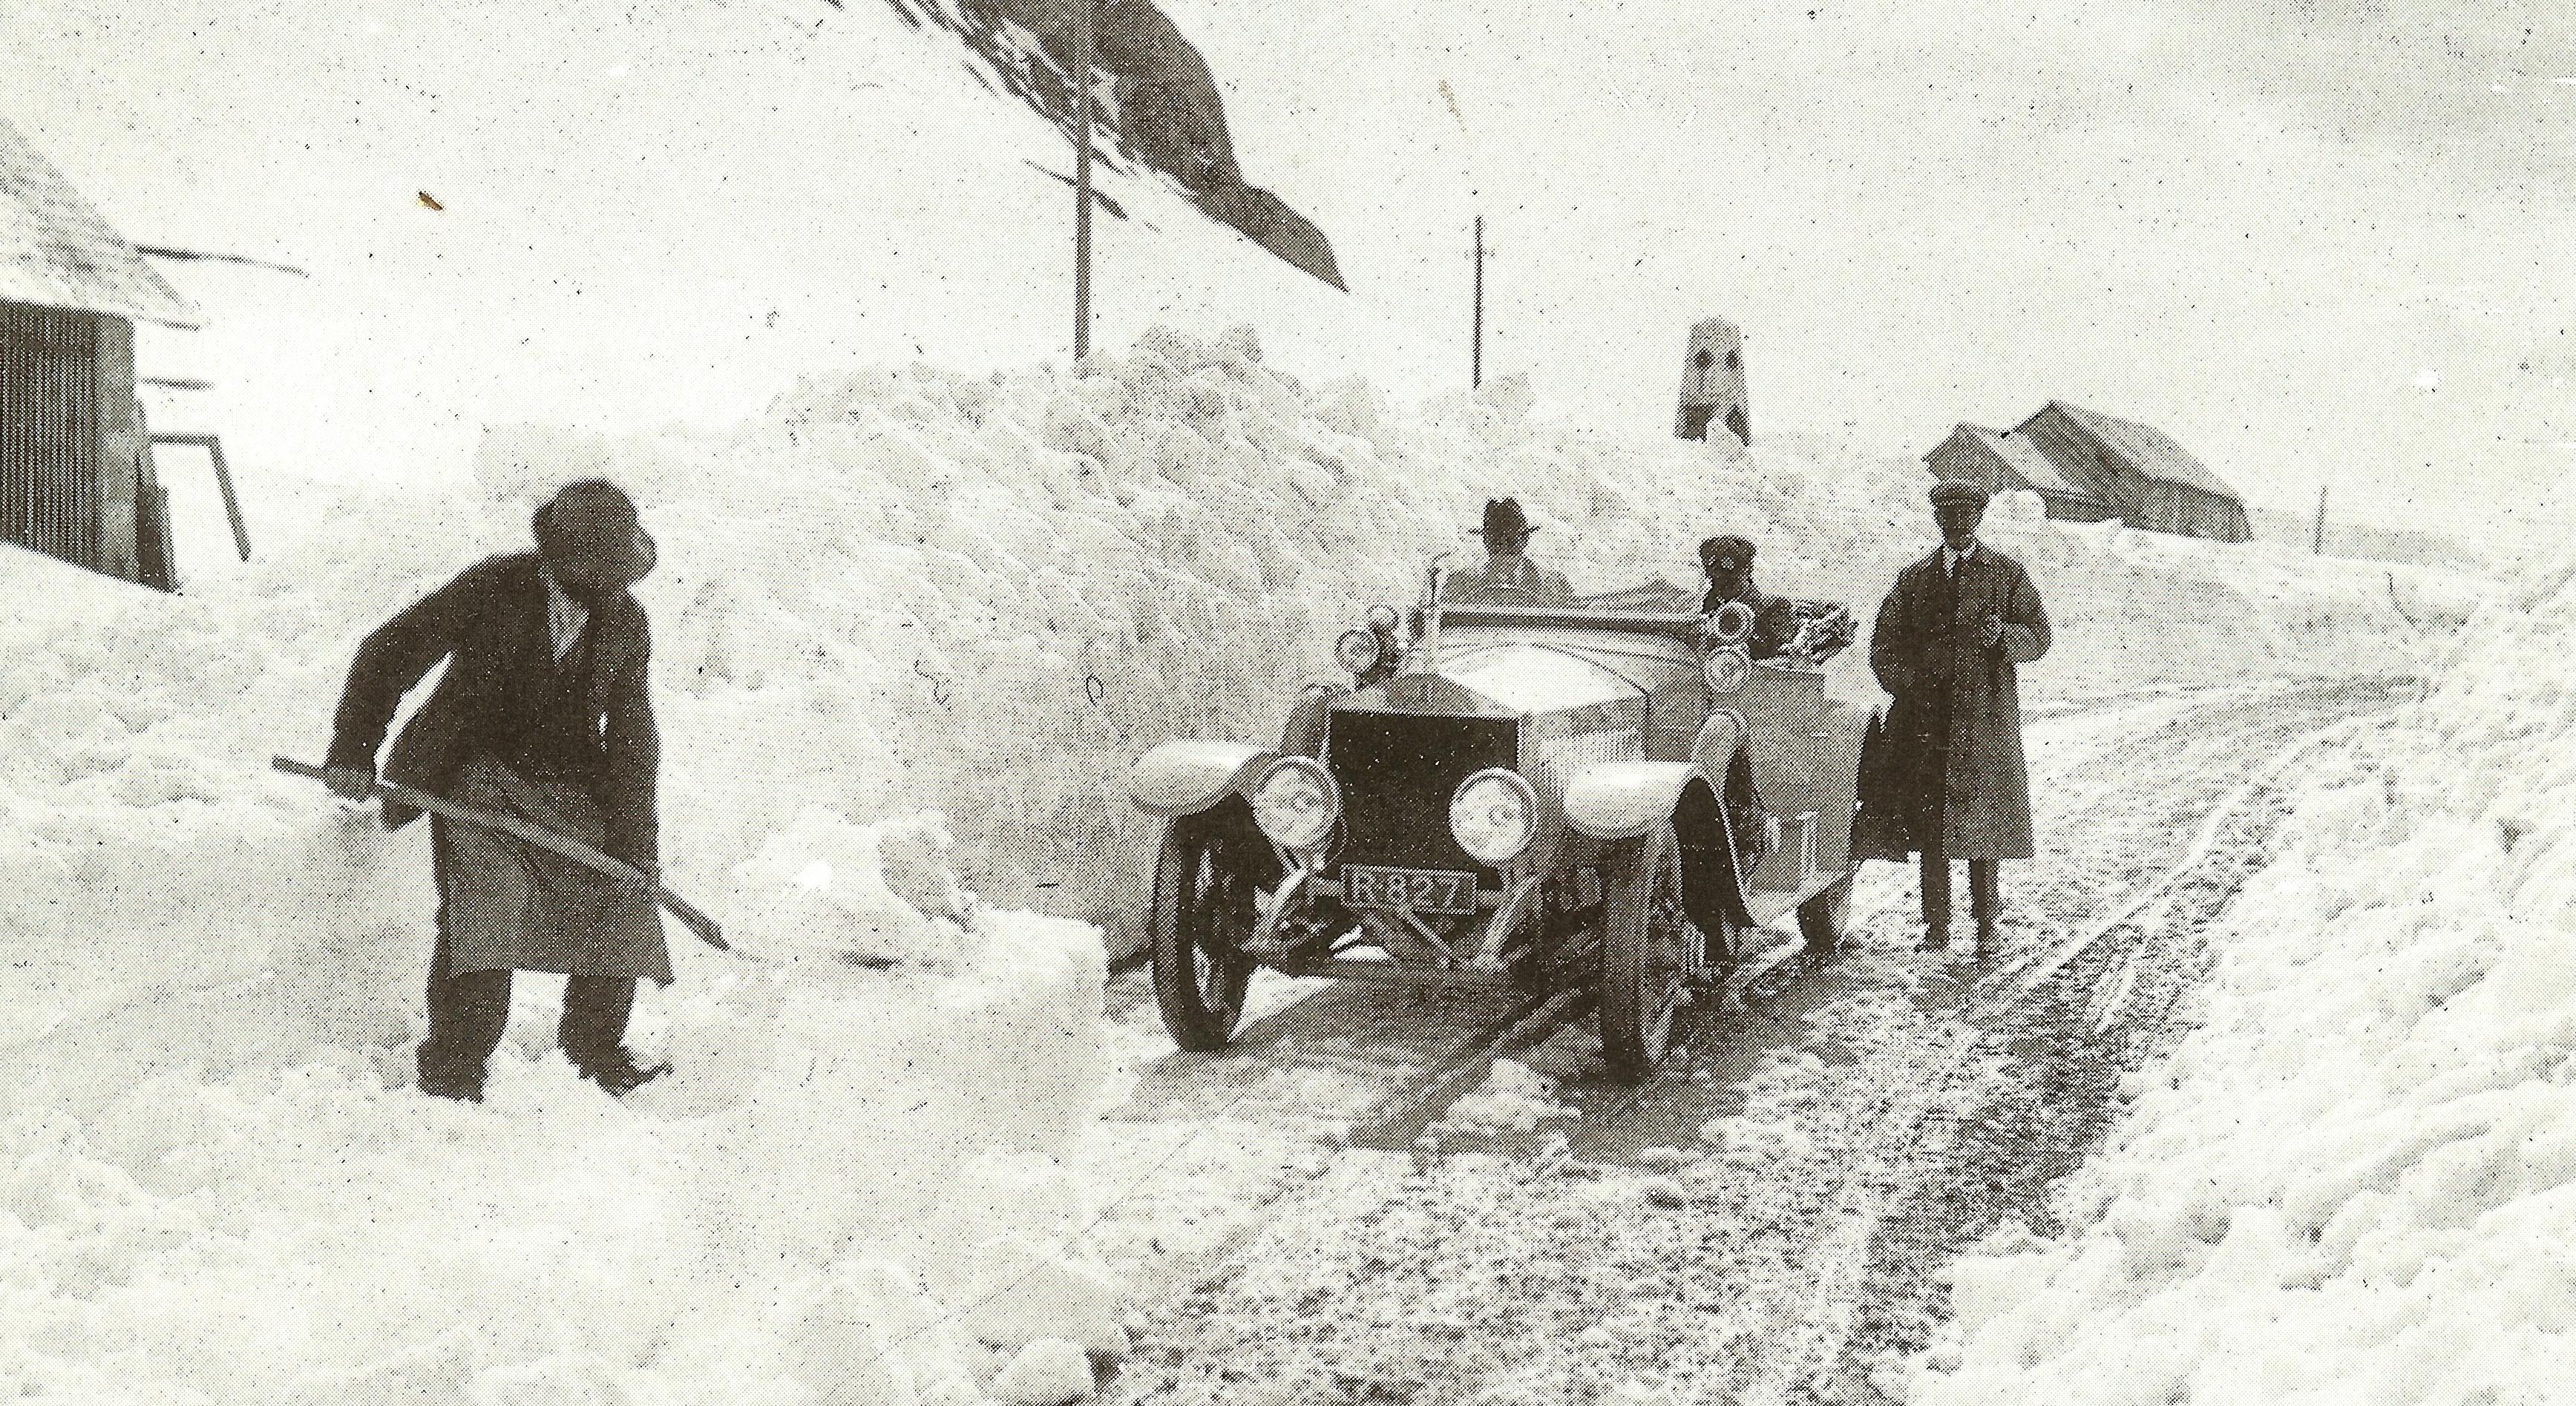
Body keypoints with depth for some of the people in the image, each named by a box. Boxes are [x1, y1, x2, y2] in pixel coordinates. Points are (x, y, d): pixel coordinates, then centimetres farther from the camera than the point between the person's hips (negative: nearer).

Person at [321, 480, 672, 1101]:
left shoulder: (625, 620, -3)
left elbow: (631, 735, 2)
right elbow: (389, 654, -7)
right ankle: (452, 1071, -7)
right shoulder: (491, 591, -16)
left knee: (616, 910, 0)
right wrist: (354, 749, -10)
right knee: (481, 915, -19)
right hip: (481, 776, -4)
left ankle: (597, 1049, 22)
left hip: (572, 788, 4)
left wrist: (634, 839, -4)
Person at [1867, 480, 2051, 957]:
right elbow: (1884, 645, 12)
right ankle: (1936, 928, 5)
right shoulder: (1914, 578, 15)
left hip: (1985, 716, -2)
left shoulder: (2007, 573, 10)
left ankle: (1986, 924, 10)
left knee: (1983, 821, -2)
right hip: (1925, 719, 2)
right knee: (1929, 827, 0)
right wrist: (1908, 688, -4)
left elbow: (2039, 635, 5)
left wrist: (2003, 636, -16)